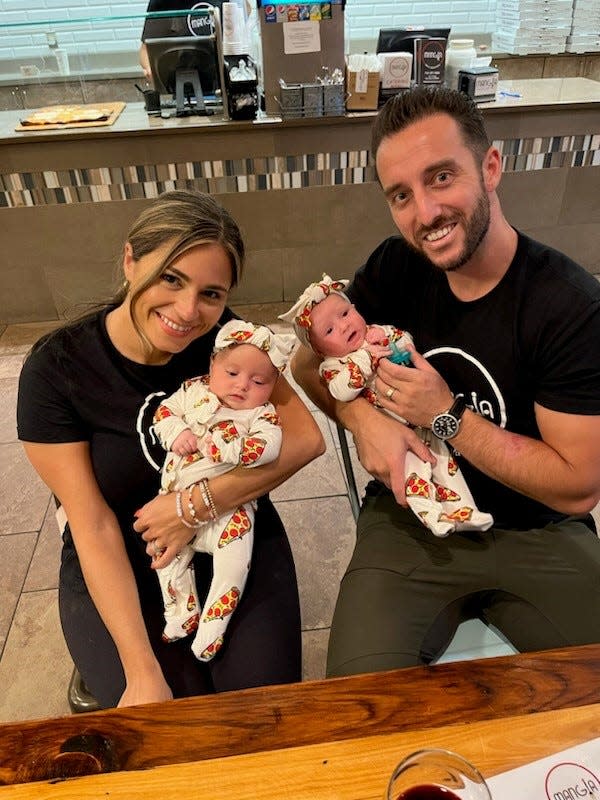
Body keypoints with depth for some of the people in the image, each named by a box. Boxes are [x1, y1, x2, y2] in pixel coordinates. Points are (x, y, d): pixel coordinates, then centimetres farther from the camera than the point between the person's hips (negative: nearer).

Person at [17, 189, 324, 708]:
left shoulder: (223, 336, -9)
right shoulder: (55, 370, -16)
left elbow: (305, 438, -13)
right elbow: (93, 529, -16)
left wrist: (198, 504, -21)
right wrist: (142, 670, -19)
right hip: (116, 573, -1)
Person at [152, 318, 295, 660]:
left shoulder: (262, 415, -8)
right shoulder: (193, 390, 4)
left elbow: (267, 446, -25)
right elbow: (164, 411, 5)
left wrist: (224, 448, -27)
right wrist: (177, 433, -14)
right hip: (176, 503, 4)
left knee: (234, 561, -15)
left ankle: (212, 625, 5)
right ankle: (182, 612, 27)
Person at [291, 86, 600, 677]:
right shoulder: (394, 268, -5)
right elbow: (308, 363, 5)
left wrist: (446, 416, -19)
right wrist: (359, 414, -16)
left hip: (537, 534, 0)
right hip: (409, 521, 1)